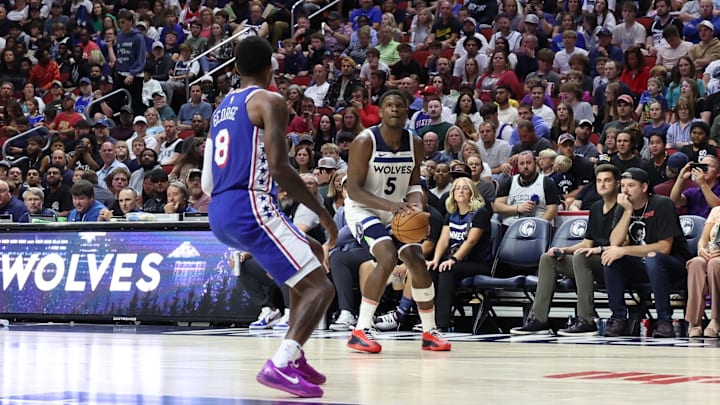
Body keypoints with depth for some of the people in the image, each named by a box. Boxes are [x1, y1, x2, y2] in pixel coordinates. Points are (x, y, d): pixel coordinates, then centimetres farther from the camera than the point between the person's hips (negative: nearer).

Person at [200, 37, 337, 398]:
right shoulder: (269, 101, -4)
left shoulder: (223, 106, 21)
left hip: (219, 213, 9)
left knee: (313, 256, 27)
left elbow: (207, 182, 22)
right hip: (249, 208, -9)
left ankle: (294, 358, 20)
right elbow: (278, 168, -16)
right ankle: (280, 365, -28)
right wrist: (323, 213, -10)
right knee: (320, 286, -8)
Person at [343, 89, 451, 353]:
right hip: (362, 209, -6)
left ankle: (429, 332, 15)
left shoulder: (415, 144, -4)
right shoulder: (365, 141, -21)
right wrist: (389, 205, -33)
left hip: (396, 212, 6)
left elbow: (414, 184, 6)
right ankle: (361, 331, -21)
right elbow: (353, 189, -22)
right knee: (388, 257, -27)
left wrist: (416, 205, -17)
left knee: (417, 261, -2)